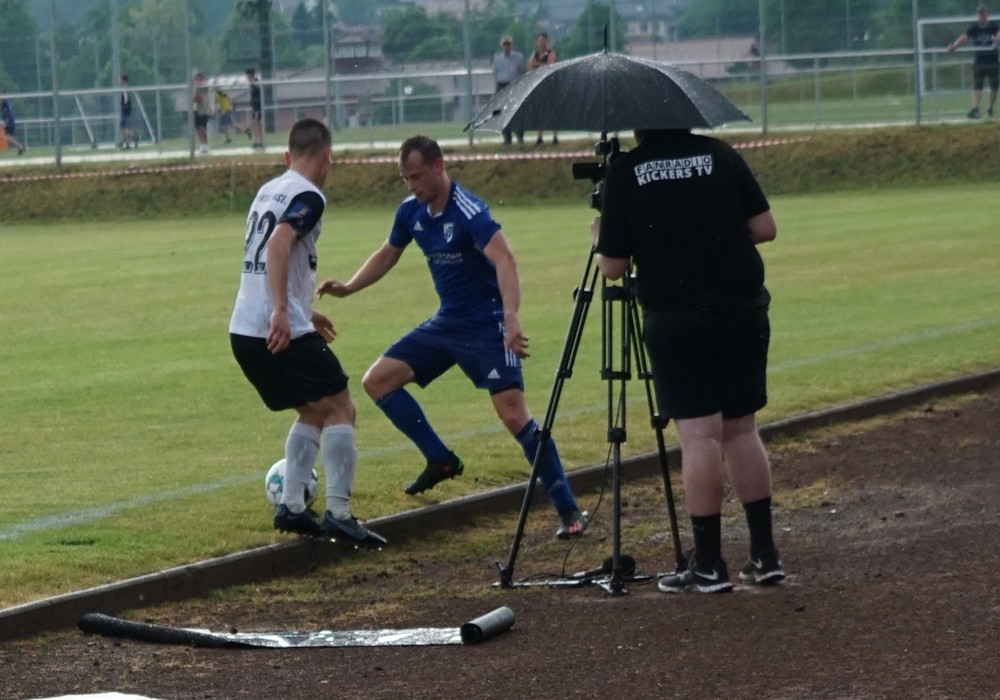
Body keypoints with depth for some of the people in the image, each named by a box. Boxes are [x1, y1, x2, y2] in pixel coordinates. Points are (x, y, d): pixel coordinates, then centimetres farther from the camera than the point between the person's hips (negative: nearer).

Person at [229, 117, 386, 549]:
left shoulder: (269, 191, 19)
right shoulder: (307, 196, -8)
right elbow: (278, 245, -25)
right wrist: (282, 312, -31)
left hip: (245, 331, 9)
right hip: (283, 332, -9)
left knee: (314, 412, 21)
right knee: (340, 410, -2)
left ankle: (291, 506, 14)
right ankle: (338, 514, -10)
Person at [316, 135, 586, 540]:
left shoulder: (468, 211, -22)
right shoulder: (411, 212, 2)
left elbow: (504, 260, -36)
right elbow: (388, 255, 21)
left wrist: (511, 316, -50)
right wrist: (348, 288, 8)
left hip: (487, 324, -8)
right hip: (446, 323, 8)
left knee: (513, 413, -18)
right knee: (377, 381, 2)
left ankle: (568, 510, -11)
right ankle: (440, 460, 12)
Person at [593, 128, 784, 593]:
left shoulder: (624, 174, -4)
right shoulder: (720, 156, 3)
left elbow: (612, 267, -2)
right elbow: (765, 229, 3)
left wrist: (601, 238, 19)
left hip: (674, 320, -3)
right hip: (743, 314, 3)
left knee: (699, 433, -3)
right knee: (741, 428, 13)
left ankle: (708, 564, -4)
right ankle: (764, 555, 14)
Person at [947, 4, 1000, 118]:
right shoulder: (973, 27, -4)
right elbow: (964, 37, -18)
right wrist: (955, 45, -37)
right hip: (979, 61, 0)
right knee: (977, 86, -10)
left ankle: (990, 109, 23)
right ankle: (975, 109, -20)